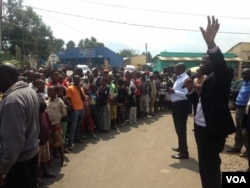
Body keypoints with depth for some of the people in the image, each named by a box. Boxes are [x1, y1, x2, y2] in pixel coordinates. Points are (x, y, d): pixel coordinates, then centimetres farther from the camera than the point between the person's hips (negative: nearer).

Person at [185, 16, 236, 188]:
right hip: (202, 128, 9)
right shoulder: (207, 79, 15)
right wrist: (191, 89, -3)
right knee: (205, 166, 19)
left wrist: (211, 44, -48)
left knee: (210, 168, -2)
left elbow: (221, 66, -33)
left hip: (213, 130, -9)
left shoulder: (221, 77, -10)